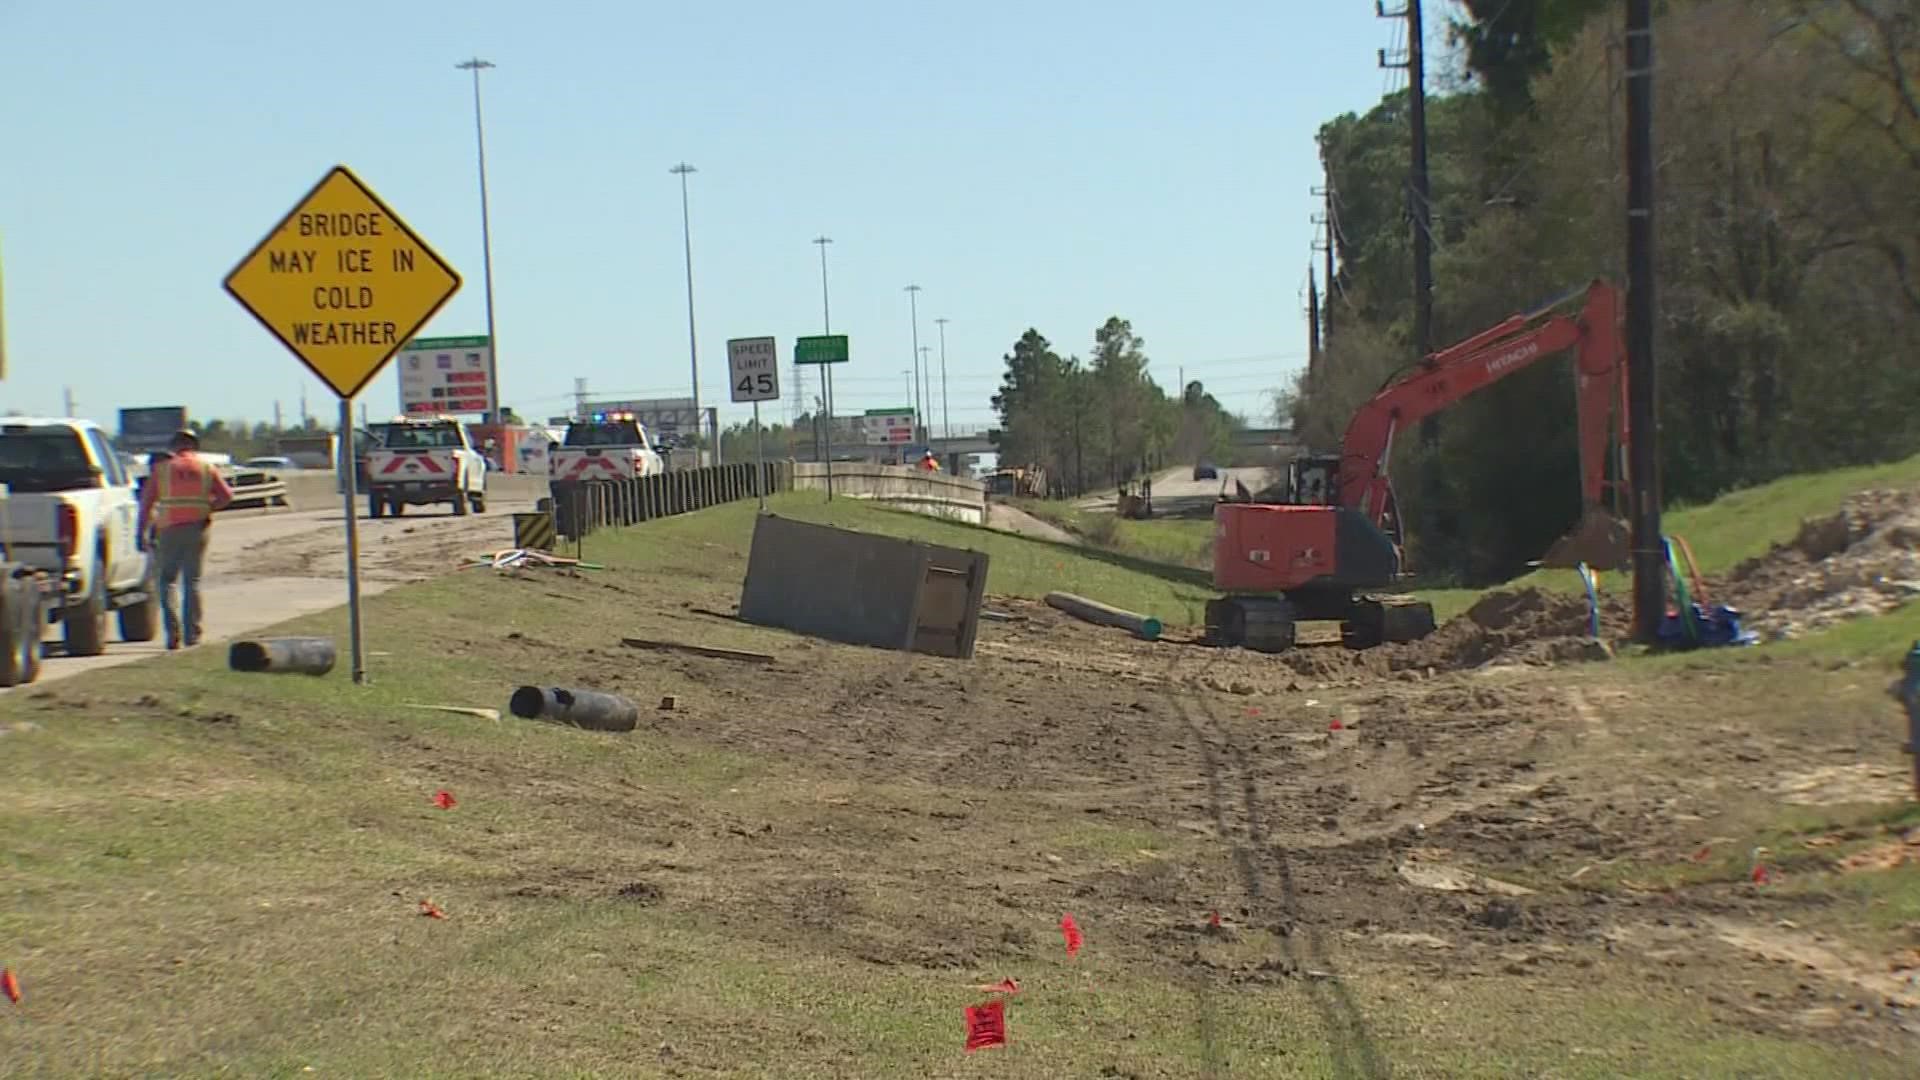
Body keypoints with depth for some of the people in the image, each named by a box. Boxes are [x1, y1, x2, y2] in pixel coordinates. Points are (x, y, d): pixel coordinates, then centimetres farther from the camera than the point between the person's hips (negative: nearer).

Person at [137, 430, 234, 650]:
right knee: (192, 582, 8)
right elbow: (226, 495, -4)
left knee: (167, 580, 8)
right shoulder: (206, 469, 6)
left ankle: (173, 630, -9)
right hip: (197, 529, 1)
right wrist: (208, 508, 10)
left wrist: (142, 532, 4)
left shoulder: (161, 468, 4)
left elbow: (146, 501, 2)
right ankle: (192, 634, 5)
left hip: (169, 530, -1)